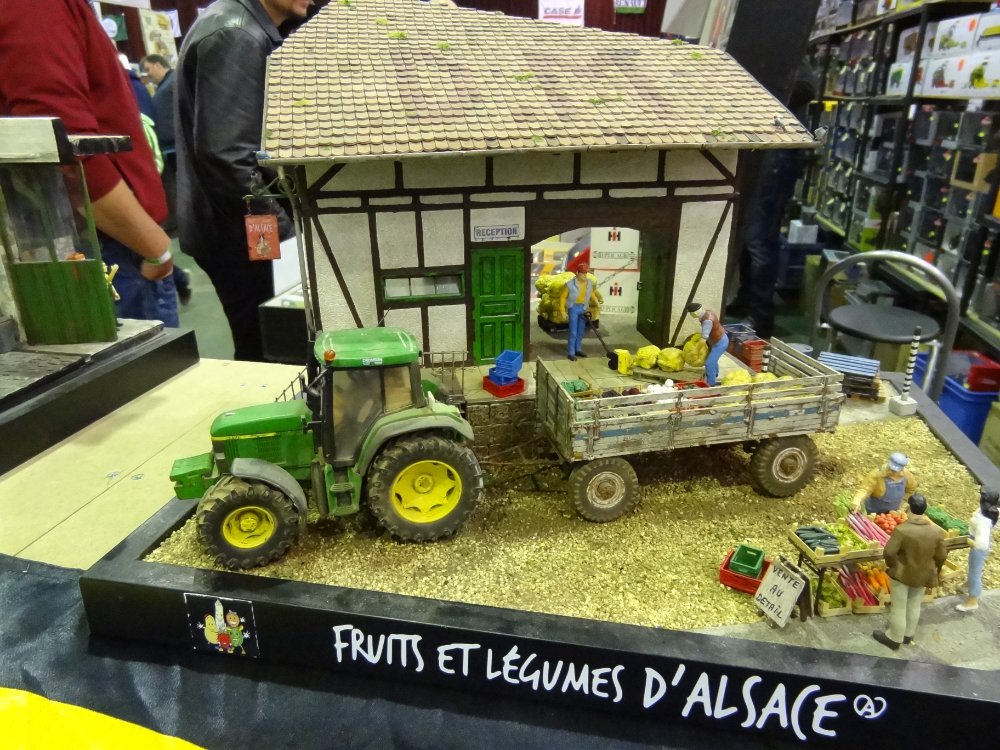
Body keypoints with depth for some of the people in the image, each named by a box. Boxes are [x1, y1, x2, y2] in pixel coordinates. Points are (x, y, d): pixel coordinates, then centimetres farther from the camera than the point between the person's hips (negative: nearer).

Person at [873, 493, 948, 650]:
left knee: (898, 607, 11)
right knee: (914, 605, 23)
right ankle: (908, 635, 39)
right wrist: (933, 572, 16)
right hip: (923, 575, 5)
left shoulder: (902, 529, -26)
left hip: (902, 574, -5)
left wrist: (893, 565, -5)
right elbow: (941, 556, -2)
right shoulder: (936, 531, -11)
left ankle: (894, 638, 24)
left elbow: (889, 552, -26)